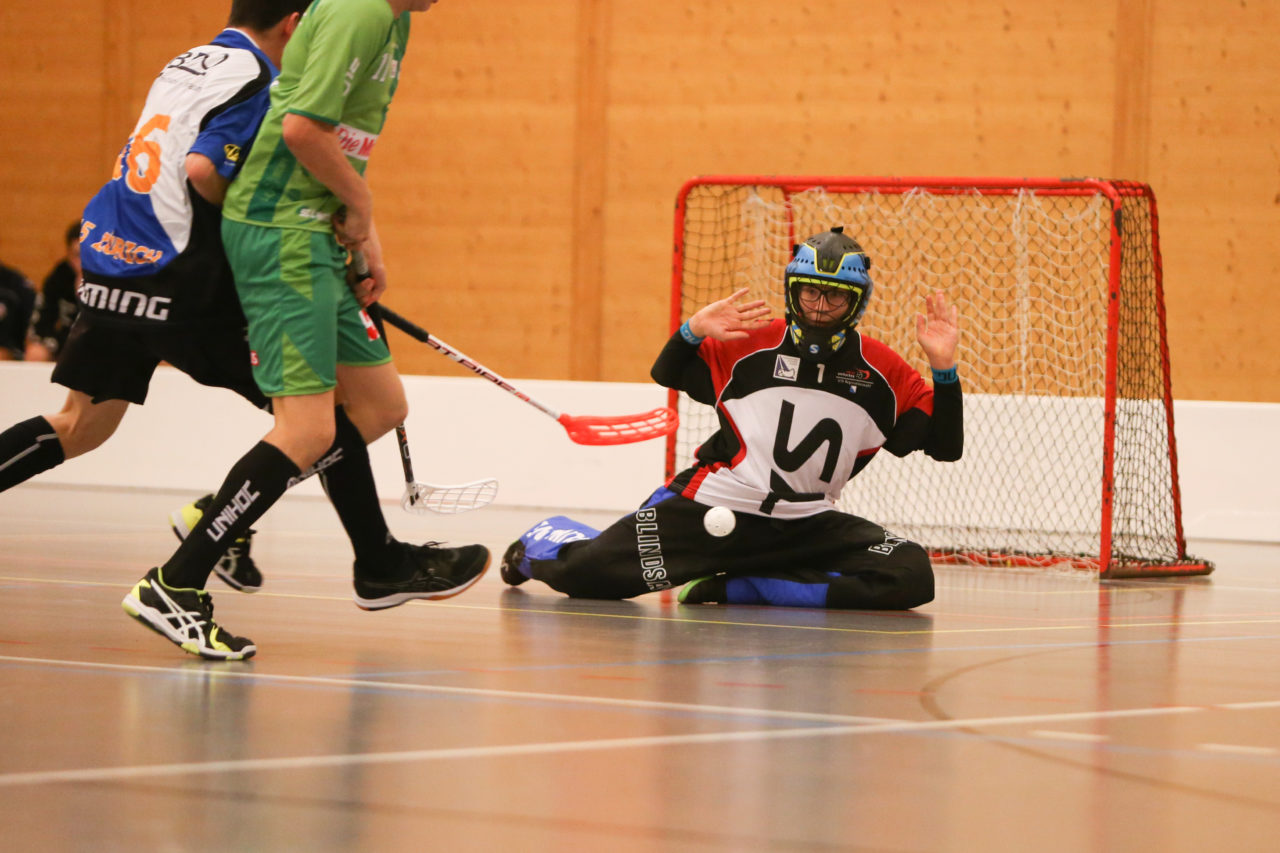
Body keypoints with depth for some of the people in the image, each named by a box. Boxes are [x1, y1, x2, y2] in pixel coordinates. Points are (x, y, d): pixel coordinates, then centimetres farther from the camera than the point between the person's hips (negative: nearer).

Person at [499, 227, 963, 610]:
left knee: (911, 577, -25)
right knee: (582, 573, -14)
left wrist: (943, 366, -17)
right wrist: (693, 332, -11)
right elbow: (667, 376, 11)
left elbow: (945, 447, -3)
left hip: (808, 524, 2)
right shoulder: (751, 344, -2)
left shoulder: (883, 372, 0)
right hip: (712, 507, -2)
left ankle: (734, 587, -16)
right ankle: (541, 543, 29)